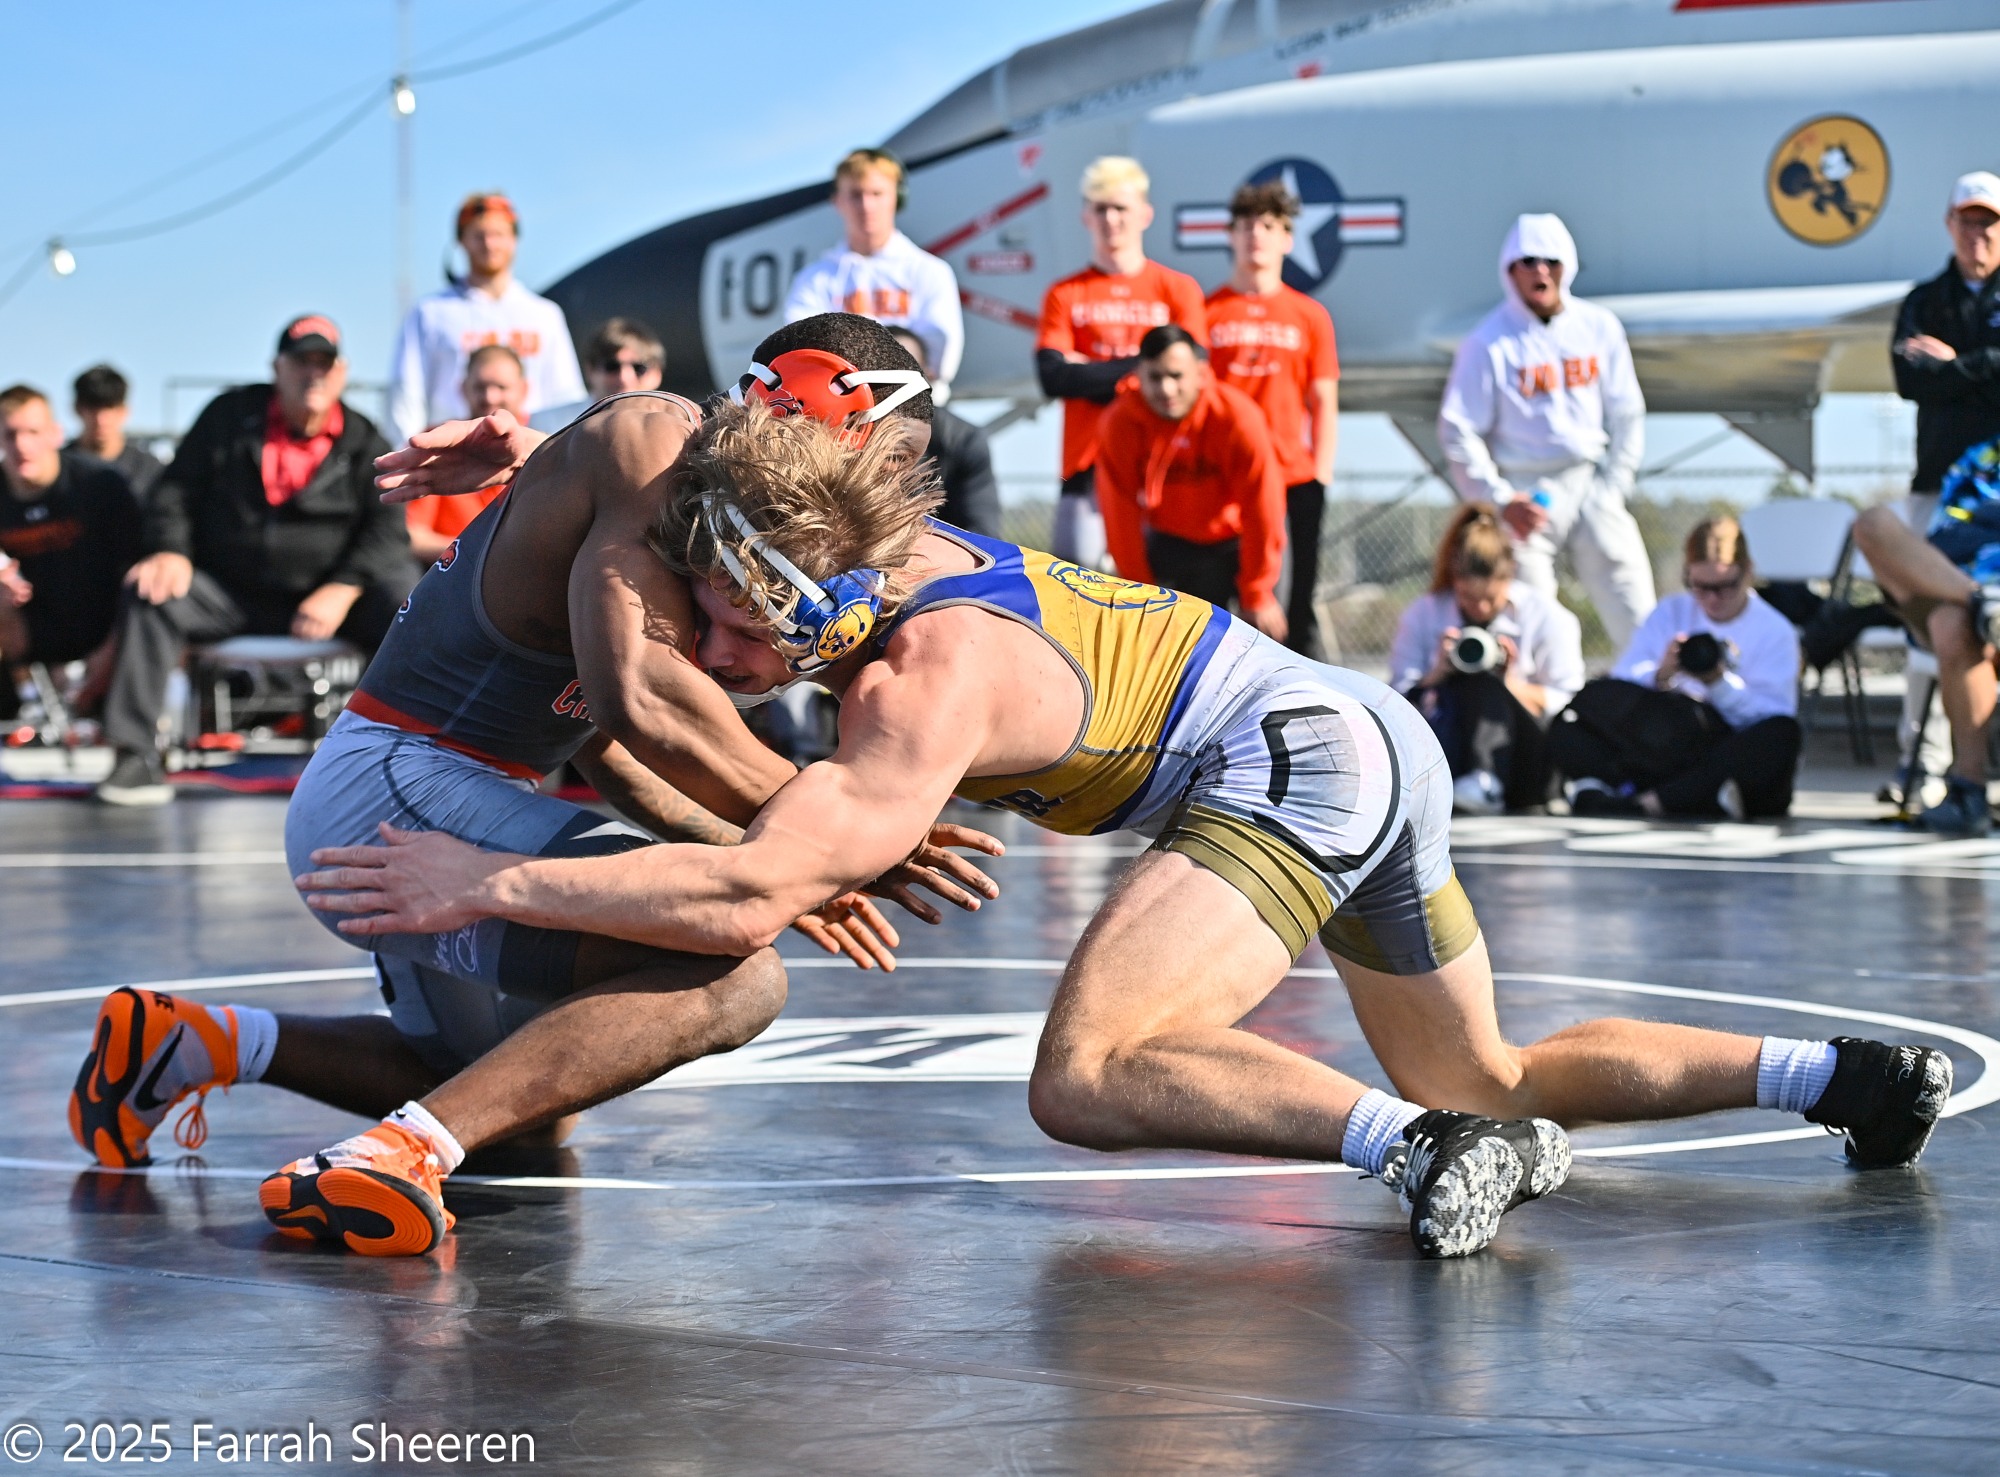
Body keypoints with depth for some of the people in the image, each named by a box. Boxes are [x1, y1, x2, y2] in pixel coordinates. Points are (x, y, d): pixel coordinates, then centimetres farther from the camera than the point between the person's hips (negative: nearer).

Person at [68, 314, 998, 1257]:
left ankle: (192, 1040, 27)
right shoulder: (653, 436, -12)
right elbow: (639, 698, -26)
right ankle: (402, 1151, -35)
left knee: (533, 1104, 31)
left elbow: (601, 745, 23)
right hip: (395, 785, -11)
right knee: (733, 976, -29)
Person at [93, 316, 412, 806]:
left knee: (409, 596, -28)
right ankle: (136, 757, -27)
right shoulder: (228, 417, 7)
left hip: (325, 598, -1)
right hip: (230, 596, 1)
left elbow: (385, 530, -3)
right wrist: (172, 552, -12)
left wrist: (343, 589, -20)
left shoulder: (364, 443, 4)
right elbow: (176, 491, 8)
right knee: (148, 595, -25)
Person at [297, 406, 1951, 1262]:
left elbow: (749, 896, -34)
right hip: (1370, 734, 10)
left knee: (1085, 1076, -26)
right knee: (1490, 1077, 23)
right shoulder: (904, 542, 3)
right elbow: (688, 453, 24)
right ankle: (1852, 1074, 19)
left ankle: (1424, 1142, -30)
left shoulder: (926, 685, -23)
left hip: (1299, 760, -10)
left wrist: (492, 884, -30)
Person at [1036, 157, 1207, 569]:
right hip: (1087, 463, 1)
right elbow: (1052, 378, -4)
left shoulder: (1178, 289, 7)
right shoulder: (1065, 296, 9)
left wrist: (1091, 373, -3)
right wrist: (1140, 367, -7)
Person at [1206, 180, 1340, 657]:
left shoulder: (1310, 316, 9)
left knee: (1300, 600, 3)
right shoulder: (1206, 312, 4)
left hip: (1295, 476, 1)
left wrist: (1322, 476, 1)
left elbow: (1324, 404, 9)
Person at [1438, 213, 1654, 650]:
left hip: (1590, 480, 3)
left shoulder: (1599, 328, 5)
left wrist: (1614, 484, 3)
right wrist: (1500, 501, -14)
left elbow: (1626, 416, 13)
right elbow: (1458, 432, -6)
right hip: (1525, 491, -3)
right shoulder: (1489, 343, -6)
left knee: (1634, 610, 1)